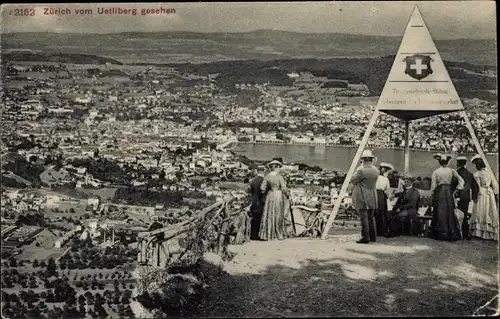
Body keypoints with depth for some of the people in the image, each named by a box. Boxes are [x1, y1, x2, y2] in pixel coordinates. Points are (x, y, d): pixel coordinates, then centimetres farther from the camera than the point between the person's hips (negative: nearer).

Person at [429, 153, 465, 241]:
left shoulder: (436, 172, -5)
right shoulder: (452, 171, 0)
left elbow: (433, 185, -4)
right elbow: (461, 180, -3)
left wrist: (432, 195, 7)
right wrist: (457, 189, 4)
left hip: (439, 192, -2)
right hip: (449, 192, 2)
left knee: (440, 213, 4)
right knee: (450, 213, 7)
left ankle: (441, 234, 5)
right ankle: (452, 234, 7)